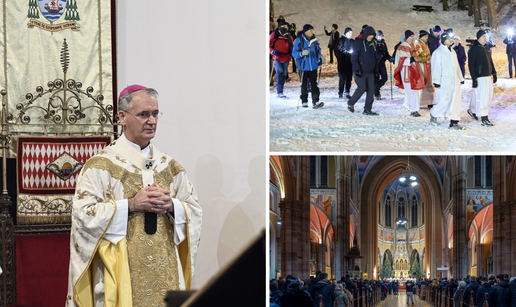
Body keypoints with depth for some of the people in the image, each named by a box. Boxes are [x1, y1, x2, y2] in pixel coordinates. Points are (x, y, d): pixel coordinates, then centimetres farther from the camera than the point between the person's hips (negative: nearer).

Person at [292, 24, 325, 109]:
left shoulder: (314, 41, 10)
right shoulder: (299, 41, -4)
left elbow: (318, 51, 21)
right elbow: (294, 53, -7)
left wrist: (320, 57, 1)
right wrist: (302, 53, -26)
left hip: (313, 66, 3)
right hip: (303, 67, -3)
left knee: (314, 84, -5)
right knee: (304, 85, 5)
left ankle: (315, 102, -10)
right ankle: (304, 102, 14)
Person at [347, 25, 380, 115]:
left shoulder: (372, 44, 14)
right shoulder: (358, 43, -8)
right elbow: (354, 57, -12)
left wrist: (376, 70, 19)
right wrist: (357, 69, -19)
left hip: (370, 72, 7)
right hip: (361, 72, -7)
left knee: (371, 90, 0)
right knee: (362, 88, -12)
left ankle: (367, 110, 5)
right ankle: (350, 103, 11)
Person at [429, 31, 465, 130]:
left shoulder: (452, 51, 15)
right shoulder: (438, 52, -7)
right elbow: (436, 68, -11)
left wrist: (460, 78, 19)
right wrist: (437, 82, -15)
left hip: (454, 80, 7)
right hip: (444, 80, -7)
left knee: (455, 100, 2)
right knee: (445, 100, -7)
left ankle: (454, 122, 4)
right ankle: (434, 113, 19)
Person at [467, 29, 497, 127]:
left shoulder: (486, 48, 15)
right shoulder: (474, 49, -10)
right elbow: (471, 65, -13)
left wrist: (494, 73, 19)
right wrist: (474, 79, -18)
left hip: (488, 77, 8)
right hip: (479, 78, -8)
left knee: (489, 95, 12)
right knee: (482, 97, -10)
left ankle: (472, 110, 28)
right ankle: (484, 119, -6)